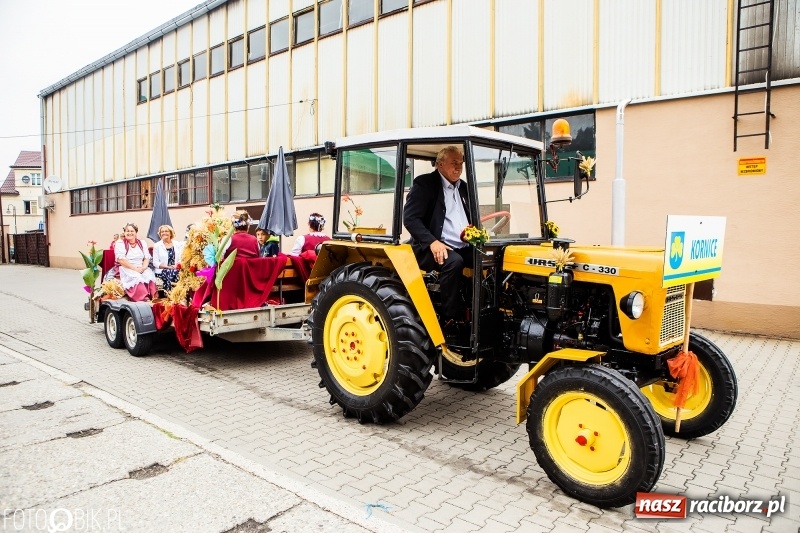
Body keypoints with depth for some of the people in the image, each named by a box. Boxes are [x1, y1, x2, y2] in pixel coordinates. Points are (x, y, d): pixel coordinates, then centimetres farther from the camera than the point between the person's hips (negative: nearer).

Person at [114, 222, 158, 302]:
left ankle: (152, 297, -34)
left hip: (142, 269, 4)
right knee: (136, 277, -36)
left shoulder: (142, 243, 17)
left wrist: (143, 267, -12)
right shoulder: (120, 243, 4)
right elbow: (121, 260, -8)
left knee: (150, 276, -30)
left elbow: (147, 258, 10)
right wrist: (135, 268, -16)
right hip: (126, 269, -3)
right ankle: (142, 298, -39)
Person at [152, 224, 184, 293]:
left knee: (180, 274, -33)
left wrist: (177, 265, -13)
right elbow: (155, 262, 3)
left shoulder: (178, 244, 16)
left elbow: (181, 259, 10)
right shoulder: (157, 245, 10)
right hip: (161, 271, -1)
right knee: (169, 273, -36)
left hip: (176, 270, 1)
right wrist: (168, 267, -11)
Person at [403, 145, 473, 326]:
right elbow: (410, 218, -10)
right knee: (453, 261, -36)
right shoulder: (424, 183, 0)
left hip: (464, 248, 6)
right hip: (432, 249, -6)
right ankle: (451, 319, -25)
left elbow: (472, 219, 28)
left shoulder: (464, 188, 21)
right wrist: (432, 242, -24)